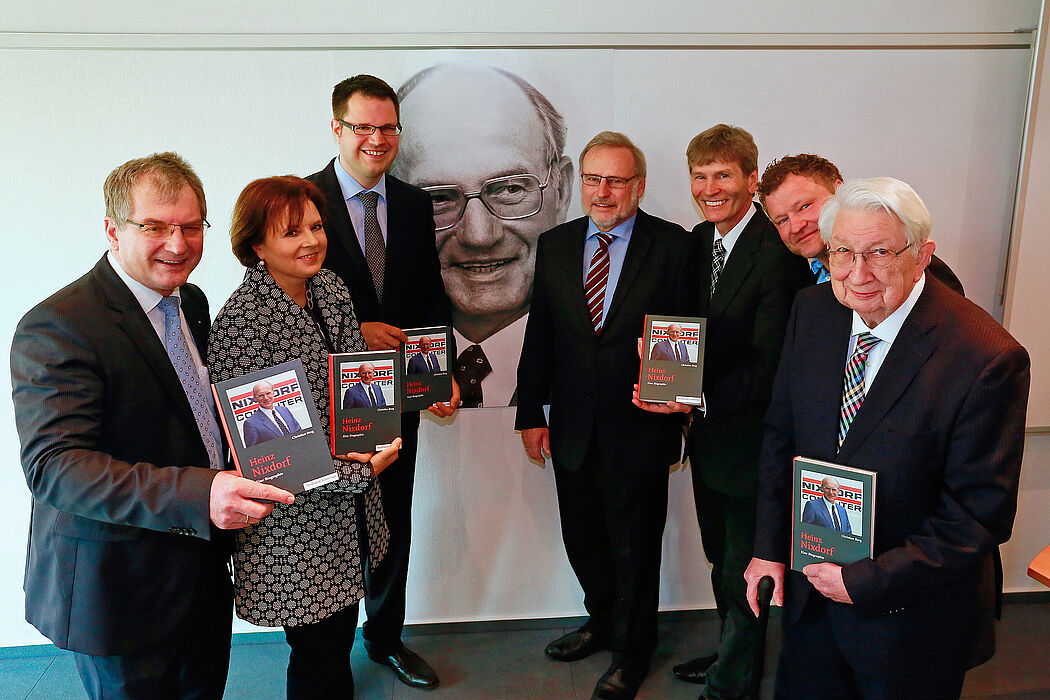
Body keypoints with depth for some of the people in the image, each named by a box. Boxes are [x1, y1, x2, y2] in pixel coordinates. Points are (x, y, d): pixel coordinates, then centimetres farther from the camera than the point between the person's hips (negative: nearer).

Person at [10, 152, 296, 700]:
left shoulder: (192, 302, 5)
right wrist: (197, 496, -42)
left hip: (204, 565, 8)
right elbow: (53, 466, -30)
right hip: (118, 588, -7)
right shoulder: (56, 327, -21)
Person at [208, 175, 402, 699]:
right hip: (292, 522, -7)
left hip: (347, 504, 7)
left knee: (341, 631, 22)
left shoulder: (330, 288, 3)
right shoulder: (241, 321, -22)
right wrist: (357, 471, -22)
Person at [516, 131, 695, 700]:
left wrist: (679, 407, -16)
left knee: (634, 547, 13)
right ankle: (603, 621, 48)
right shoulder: (554, 245, 4)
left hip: (639, 430, -3)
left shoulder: (673, 246, -7)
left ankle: (631, 651, 37)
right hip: (572, 432, 4)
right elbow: (539, 336, 5)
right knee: (582, 540, 20)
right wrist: (530, 416, 3)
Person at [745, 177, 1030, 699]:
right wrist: (769, 548, 1)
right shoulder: (811, 312, -6)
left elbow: (979, 515, -19)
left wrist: (866, 581, -18)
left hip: (907, 615, -4)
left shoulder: (988, 359, -23)